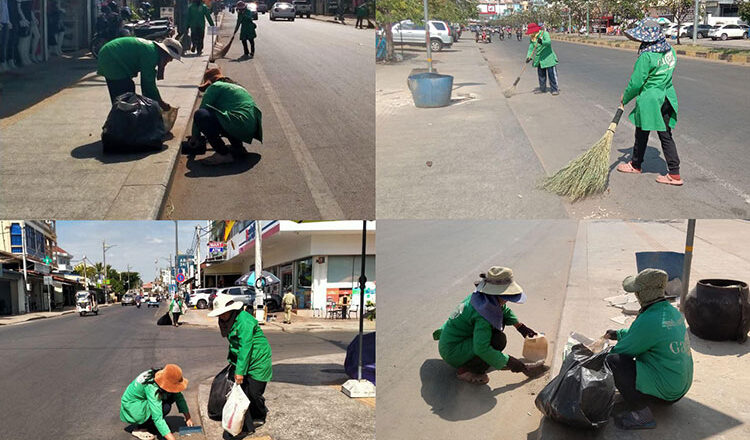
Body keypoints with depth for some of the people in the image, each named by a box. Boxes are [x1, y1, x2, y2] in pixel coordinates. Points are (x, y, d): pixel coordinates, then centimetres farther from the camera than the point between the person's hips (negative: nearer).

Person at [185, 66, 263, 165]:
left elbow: (202, 110, 5)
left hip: (239, 124, -9)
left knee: (200, 115, -11)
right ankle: (238, 149, 17)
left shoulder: (215, 86, 5)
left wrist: (194, 137, 16)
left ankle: (224, 154, -11)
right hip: (252, 130, 9)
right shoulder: (236, 86, 30)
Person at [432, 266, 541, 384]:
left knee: (499, 320, 6)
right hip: (452, 352, -9)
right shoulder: (483, 313, -30)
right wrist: (508, 362, -26)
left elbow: (504, 310, 20)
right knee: (498, 340, -26)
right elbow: (481, 348, -34)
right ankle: (464, 370, -12)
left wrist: (520, 327, 12)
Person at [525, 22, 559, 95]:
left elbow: (549, 41, -28)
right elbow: (531, 48, 1)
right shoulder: (532, 38, 6)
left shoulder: (544, 33, -13)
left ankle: (554, 89, 1)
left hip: (548, 58, -6)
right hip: (539, 59, 7)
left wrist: (542, 42, -48)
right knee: (541, 74, 14)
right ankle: (542, 88, 27)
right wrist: (529, 56, -15)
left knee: (552, 74, -4)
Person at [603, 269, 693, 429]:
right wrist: (618, 334, 26)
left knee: (612, 360, -16)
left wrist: (606, 354, 6)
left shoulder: (649, 320, -26)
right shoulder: (673, 311, 3)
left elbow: (624, 350, -13)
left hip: (666, 391, -10)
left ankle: (641, 414, -13)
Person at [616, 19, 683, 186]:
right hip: (666, 98, 7)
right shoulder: (669, 50, 6)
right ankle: (674, 174, 9)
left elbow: (636, 82, -15)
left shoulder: (647, 56, -19)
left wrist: (625, 98, 1)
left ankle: (636, 165, 30)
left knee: (642, 134, 12)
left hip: (649, 100, -7)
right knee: (666, 135, 9)